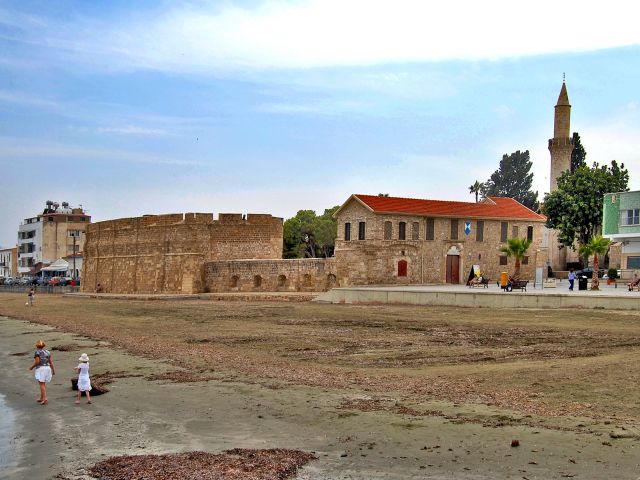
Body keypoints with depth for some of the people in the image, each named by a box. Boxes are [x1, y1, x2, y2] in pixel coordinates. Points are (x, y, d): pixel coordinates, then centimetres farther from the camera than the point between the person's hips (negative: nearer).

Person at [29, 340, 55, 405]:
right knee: (43, 384, 18)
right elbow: (51, 362, 4)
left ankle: (45, 399, -18)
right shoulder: (47, 352, 9)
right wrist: (53, 370, 6)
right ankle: (41, 398, 23)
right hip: (47, 368, 6)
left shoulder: (37, 352, -6)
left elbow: (37, 362, -14)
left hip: (40, 369, -6)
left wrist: (32, 367, 1)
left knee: (42, 385, -8)